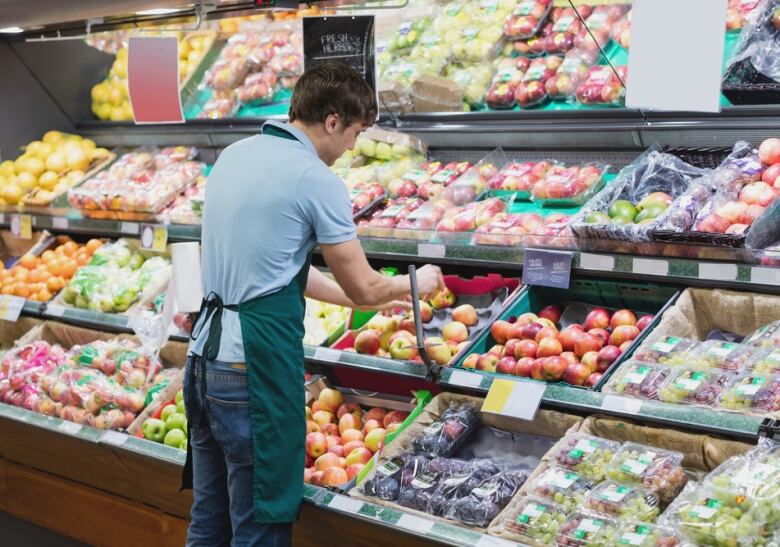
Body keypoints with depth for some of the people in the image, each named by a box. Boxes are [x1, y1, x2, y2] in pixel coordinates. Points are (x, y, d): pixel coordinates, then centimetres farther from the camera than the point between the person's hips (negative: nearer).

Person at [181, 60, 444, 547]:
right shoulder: (317, 179, -12)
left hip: (206, 353, 8)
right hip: (257, 363, -8)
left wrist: (370, 295, 25)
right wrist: (414, 283, 16)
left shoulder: (234, 155, 11)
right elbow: (364, 289, -5)